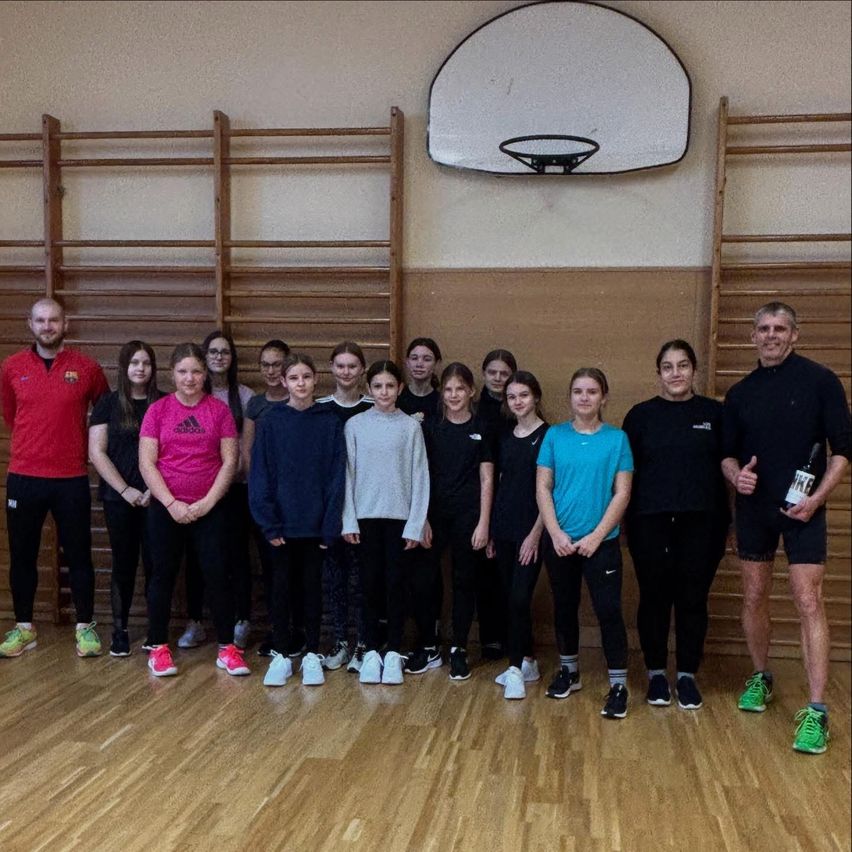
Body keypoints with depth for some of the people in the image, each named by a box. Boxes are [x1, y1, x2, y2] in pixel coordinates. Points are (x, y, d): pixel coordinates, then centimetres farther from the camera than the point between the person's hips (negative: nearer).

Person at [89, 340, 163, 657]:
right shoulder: (108, 403, 4)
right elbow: (96, 452, 0)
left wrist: (155, 490, -9)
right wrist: (125, 490, -7)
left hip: (155, 497, 0)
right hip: (118, 498, 0)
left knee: (154, 563, 0)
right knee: (124, 564, 6)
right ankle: (120, 631, 15)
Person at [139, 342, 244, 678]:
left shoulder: (219, 410, 2)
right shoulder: (158, 410, 2)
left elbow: (229, 461, -1)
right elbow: (146, 463, -3)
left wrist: (207, 502, -9)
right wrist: (172, 504, -11)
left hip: (210, 508, 0)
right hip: (166, 508, 0)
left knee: (218, 575, 0)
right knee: (162, 574, 7)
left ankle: (227, 648, 10)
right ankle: (158, 647, 19)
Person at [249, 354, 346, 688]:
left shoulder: (330, 422, 0)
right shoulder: (271, 421, -1)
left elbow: (336, 475, -2)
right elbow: (260, 474, -3)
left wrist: (330, 525, -8)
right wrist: (269, 522, -10)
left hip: (316, 522, 0)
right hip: (282, 522, 0)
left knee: (313, 585, 9)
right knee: (280, 586, 7)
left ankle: (312, 656, 20)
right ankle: (280, 656, 19)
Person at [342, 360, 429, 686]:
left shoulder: (410, 427, 0)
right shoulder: (355, 425, 2)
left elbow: (420, 477, 0)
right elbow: (348, 474, 3)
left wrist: (416, 524, -5)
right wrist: (349, 520, -3)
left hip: (399, 516, -1)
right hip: (366, 515, 1)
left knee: (395, 582, 3)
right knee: (371, 582, 5)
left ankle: (393, 652, 13)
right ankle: (371, 651, 14)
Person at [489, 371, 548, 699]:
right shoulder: (505, 437, 11)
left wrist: (536, 533, -13)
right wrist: (490, 529, 11)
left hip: (530, 530, -6)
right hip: (503, 528, 6)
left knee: (520, 598, -11)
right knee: (511, 598, 10)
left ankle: (515, 669, -6)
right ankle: (527, 662, 21)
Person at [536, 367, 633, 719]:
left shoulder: (616, 438, -2)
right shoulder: (555, 436, 2)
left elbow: (622, 493, -5)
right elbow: (543, 487, 0)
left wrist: (596, 536, -12)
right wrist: (556, 533, -9)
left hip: (601, 542, -2)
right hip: (559, 541, 2)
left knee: (609, 610, -5)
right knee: (564, 607, 14)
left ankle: (618, 685, 6)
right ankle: (568, 671, 32)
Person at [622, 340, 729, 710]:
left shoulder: (713, 413, 3)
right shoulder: (641, 415, 3)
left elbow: (727, 467, 5)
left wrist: (724, 523, 1)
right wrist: (628, 520, -1)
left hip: (700, 523, 0)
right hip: (651, 523, 0)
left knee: (693, 600, 6)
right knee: (654, 599, 6)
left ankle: (687, 675, 19)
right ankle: (656, 673, 20)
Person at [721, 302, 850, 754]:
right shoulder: (740, 393, 7)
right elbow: (728, 453, 13)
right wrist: (735, 475, -10)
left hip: (802, 509, -4)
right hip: (754, 507, 4)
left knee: (808, 602, -8)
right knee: (754, 598, 11)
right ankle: (760, 678, 32)